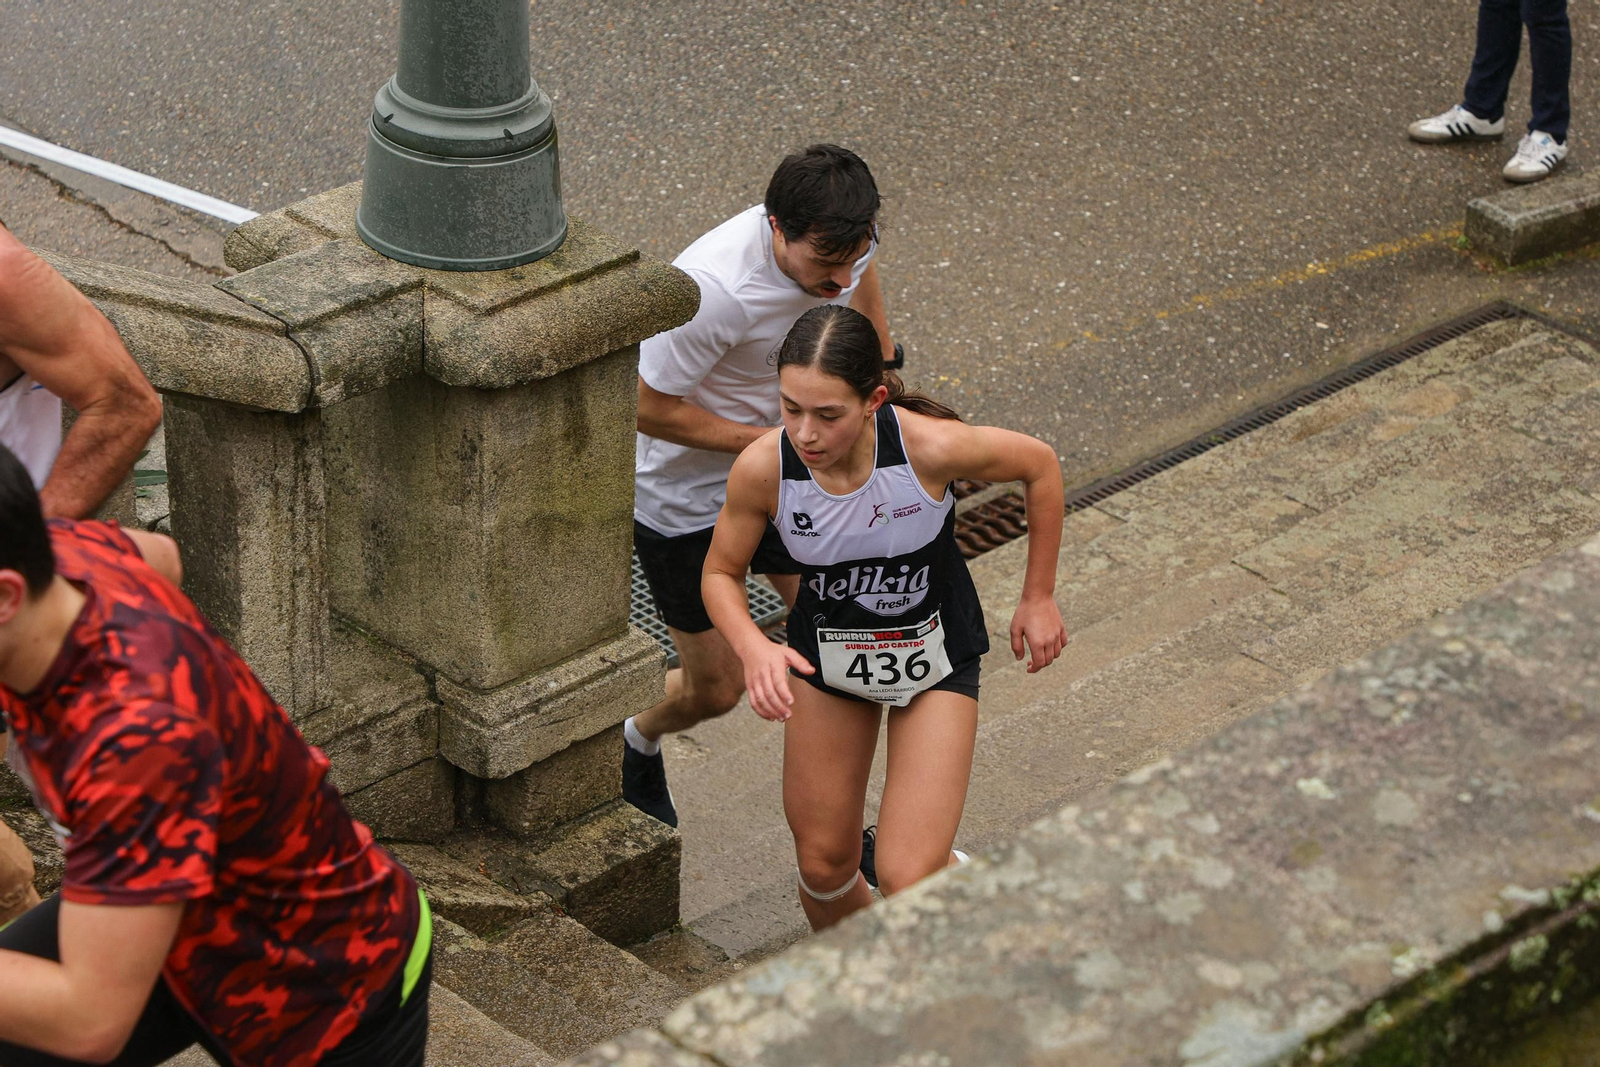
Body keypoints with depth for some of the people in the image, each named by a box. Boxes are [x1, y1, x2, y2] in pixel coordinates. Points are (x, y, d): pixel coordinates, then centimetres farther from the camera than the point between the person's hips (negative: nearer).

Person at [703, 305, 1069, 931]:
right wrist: (754, 649, -30)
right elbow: (721, 574, -9)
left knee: (908, 880, -11)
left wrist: (1039, 597, -3)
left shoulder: (931, 446, -33)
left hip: (935, 659, -2)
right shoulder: (762, 468, -27)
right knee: (824, 866, 11)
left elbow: (1040, 465, -12)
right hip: (826, 658, 2)